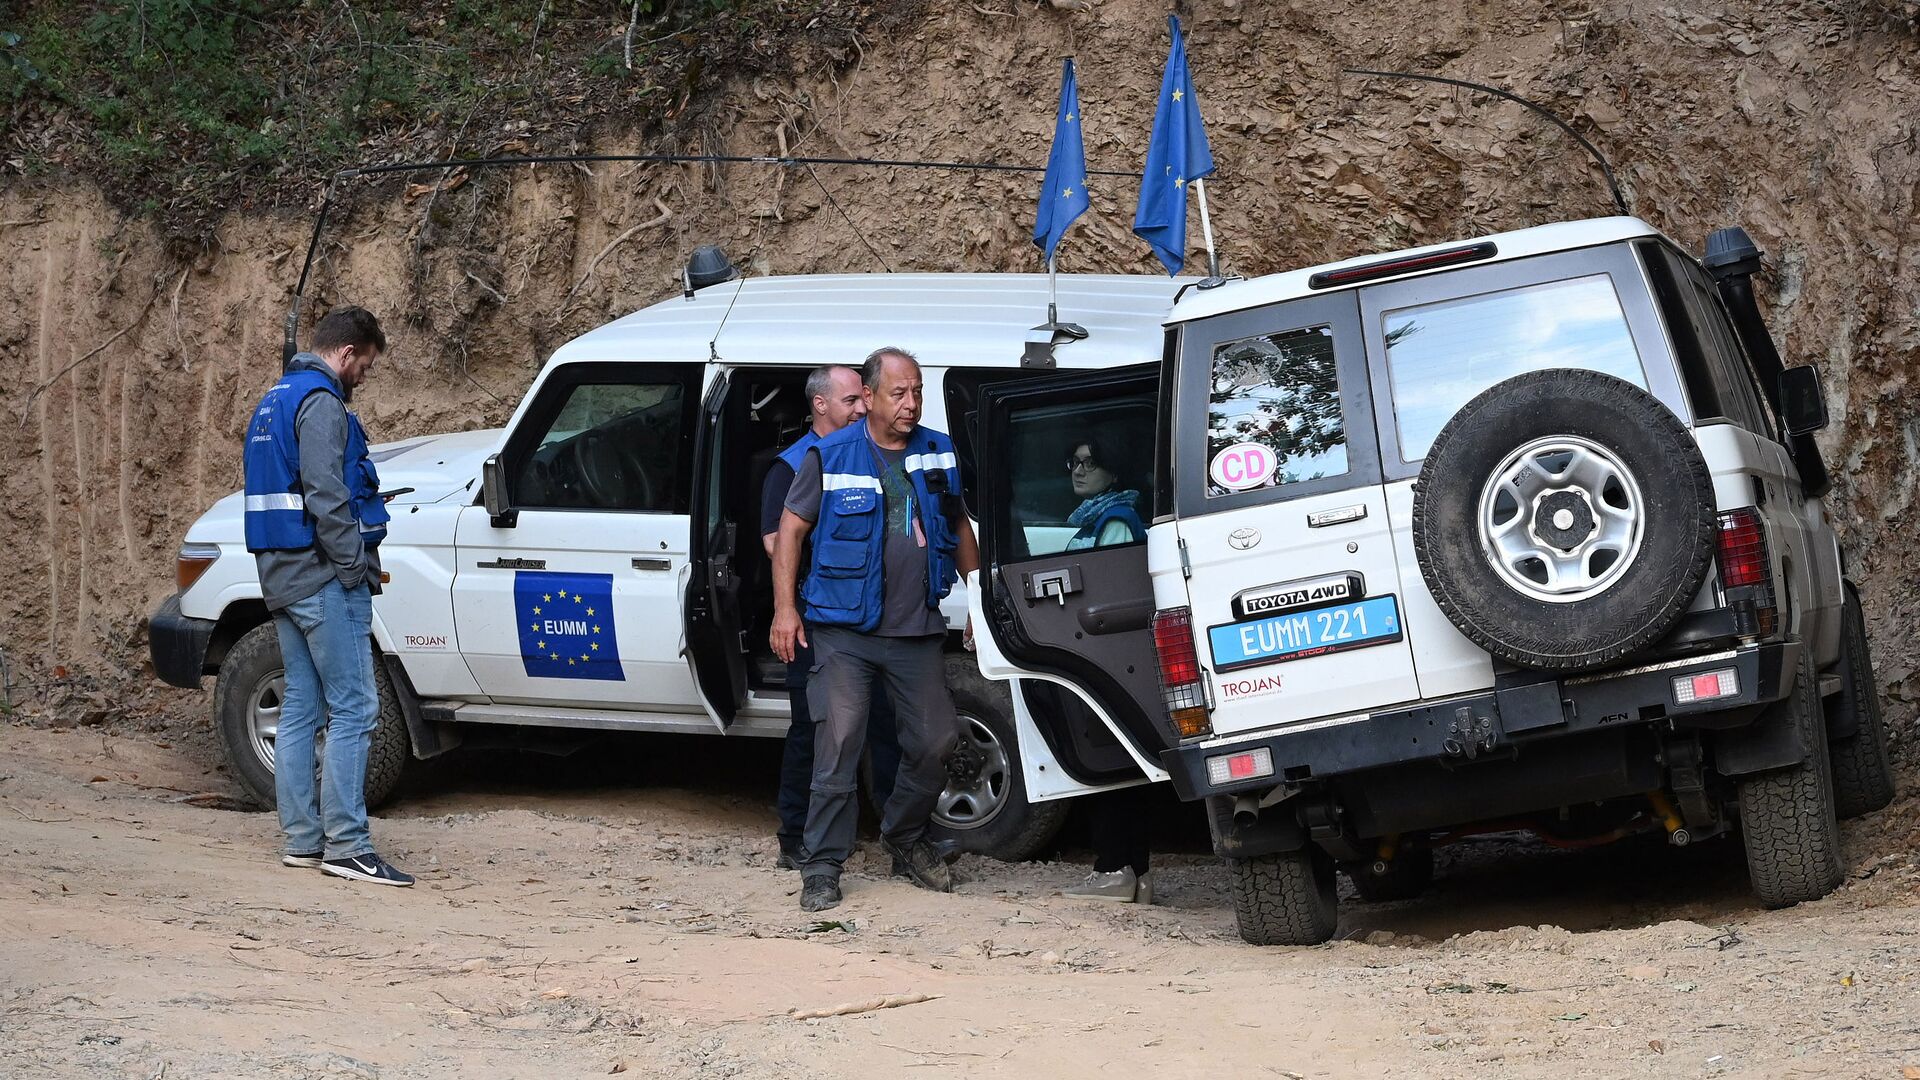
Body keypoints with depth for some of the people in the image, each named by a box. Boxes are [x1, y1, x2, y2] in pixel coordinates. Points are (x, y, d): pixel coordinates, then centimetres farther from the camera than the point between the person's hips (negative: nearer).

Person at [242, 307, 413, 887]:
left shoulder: (276, 399, 19)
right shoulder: (321, 403, -13)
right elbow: (325, 496, -21)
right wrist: (357, 567, -15)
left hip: (282, 577, 10)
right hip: (323, 578, -10)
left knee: (301, 708, 12)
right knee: (353, 710, -8)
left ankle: (302, 839, 13)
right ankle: (346, 845, -11)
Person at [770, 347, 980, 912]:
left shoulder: (938, 455, 9)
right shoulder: (830, 457, -3)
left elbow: (959, 527, 22)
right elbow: (791, 529, 1)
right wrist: (784, 607, -6)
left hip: (917, 632, 4)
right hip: (844, 632, -4)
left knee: (935, 739, 5)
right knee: (838, 745, -8)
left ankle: (905, 839, 28)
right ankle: (822, 868, -2)